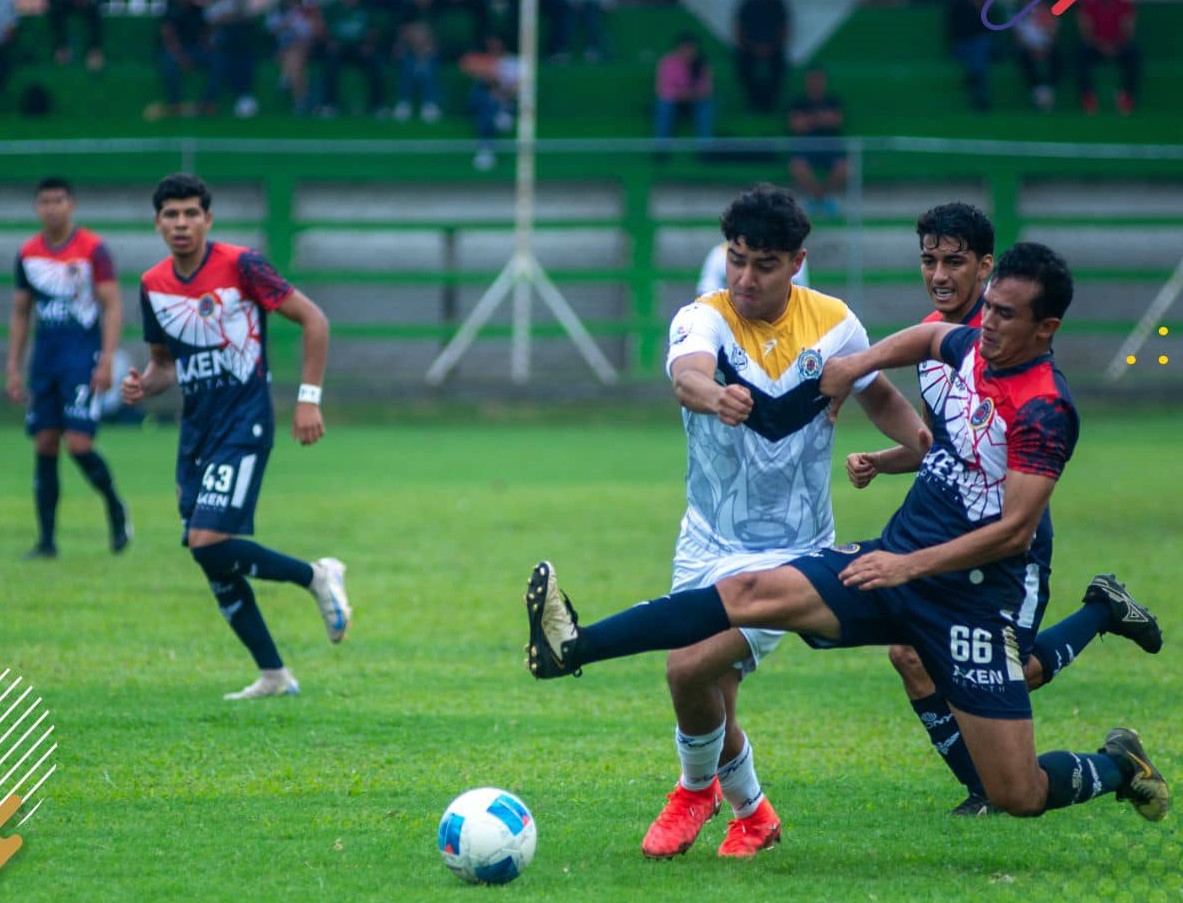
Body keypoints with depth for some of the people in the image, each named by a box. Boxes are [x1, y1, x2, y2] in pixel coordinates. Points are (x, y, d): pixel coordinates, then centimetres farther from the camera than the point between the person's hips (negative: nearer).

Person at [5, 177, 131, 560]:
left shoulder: (93, 249, -5)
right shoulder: (27, 254, 9)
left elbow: (113, 306, -7)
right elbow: (20, 313, 16)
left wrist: (106, 361, -15)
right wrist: (13, 369, 11)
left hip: (82, 356, -5)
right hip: (44, 357, 5)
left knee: (78, 445, -14)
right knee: (44, 446, 2)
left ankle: (116, 509, 12)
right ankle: (46, 539, 6)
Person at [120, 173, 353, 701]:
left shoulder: (240, 266, -12)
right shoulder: (153, 285, 6)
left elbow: (313, 320, -7)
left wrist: (309, 399, -12)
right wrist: (142, 386, -4)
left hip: (244, 425, -7)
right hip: (196, 434, 7)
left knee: (209, 543, -20)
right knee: (211, 561, 4)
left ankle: (317, 577, 1)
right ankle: (273, 675, 15)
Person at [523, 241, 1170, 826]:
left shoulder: (1044, 411, -18)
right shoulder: (974, 347, 5)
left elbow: (1015, 532, -21)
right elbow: (931, 338, 31)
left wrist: (911, 565, -23)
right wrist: (857, 365, 20)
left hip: (969, 600, -6)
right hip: (893, 564, 7)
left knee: (1018, 796, -5)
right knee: (755, 593, -15)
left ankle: (1117, 768, 27)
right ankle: (574, 647, -24)